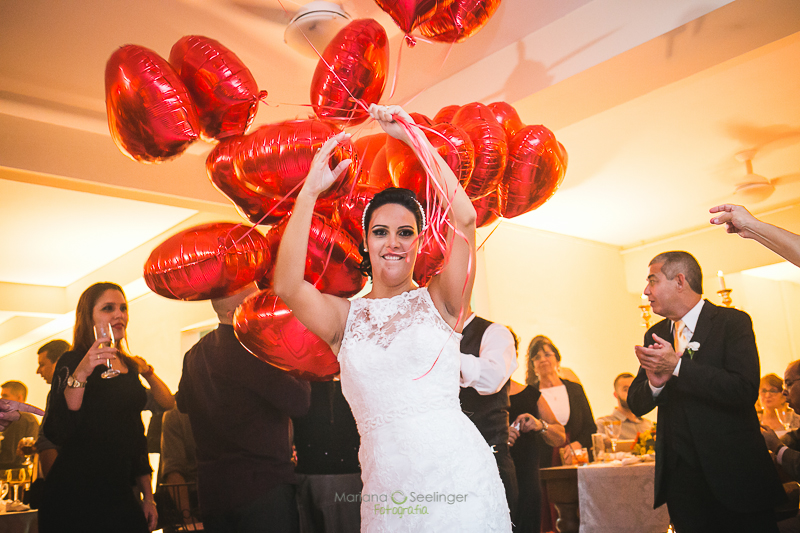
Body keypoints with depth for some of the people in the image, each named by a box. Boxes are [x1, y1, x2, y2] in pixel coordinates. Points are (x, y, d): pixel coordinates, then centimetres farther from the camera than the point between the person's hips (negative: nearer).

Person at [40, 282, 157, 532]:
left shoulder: (129, 366, 11)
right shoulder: (72, 361, -8)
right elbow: (56, 433, -21)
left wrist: (147, 496, 15)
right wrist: (80, 374, -31)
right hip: (76, 496, -6)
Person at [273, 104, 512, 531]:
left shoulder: (438, 300, 3)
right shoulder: (345, 317, 7)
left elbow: (465, 218, -11)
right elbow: (286, 286, -11)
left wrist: (413, 135, -10)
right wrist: (309, 192, -13)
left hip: (458, 476, -1)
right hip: (385, 488, 2)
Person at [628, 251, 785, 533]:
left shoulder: (732, 322, -7)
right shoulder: (655, 334, 10)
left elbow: (745, 391, -21)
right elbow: (636, 405, 8)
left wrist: (677, 367, -23)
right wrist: (654, 382, -14)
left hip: (734, 475, -4)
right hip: (679, 475, 5)